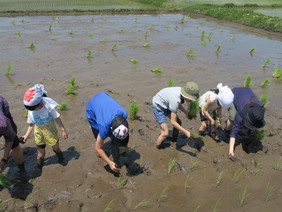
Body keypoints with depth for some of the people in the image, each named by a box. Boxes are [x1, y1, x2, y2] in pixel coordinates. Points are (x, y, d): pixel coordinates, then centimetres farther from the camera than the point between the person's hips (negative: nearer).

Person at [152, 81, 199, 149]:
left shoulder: (181, 91, -15)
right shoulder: (175, 100, -38)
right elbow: (173, 122, -31)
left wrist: (187, 113, -1)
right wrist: (186, 132, -25)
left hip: (165, 105, 9)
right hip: (158, 106, -8)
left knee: (178, 122, 14)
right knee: (165, 134, -10)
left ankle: (174, 141, 34)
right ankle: (158, 148, 17)